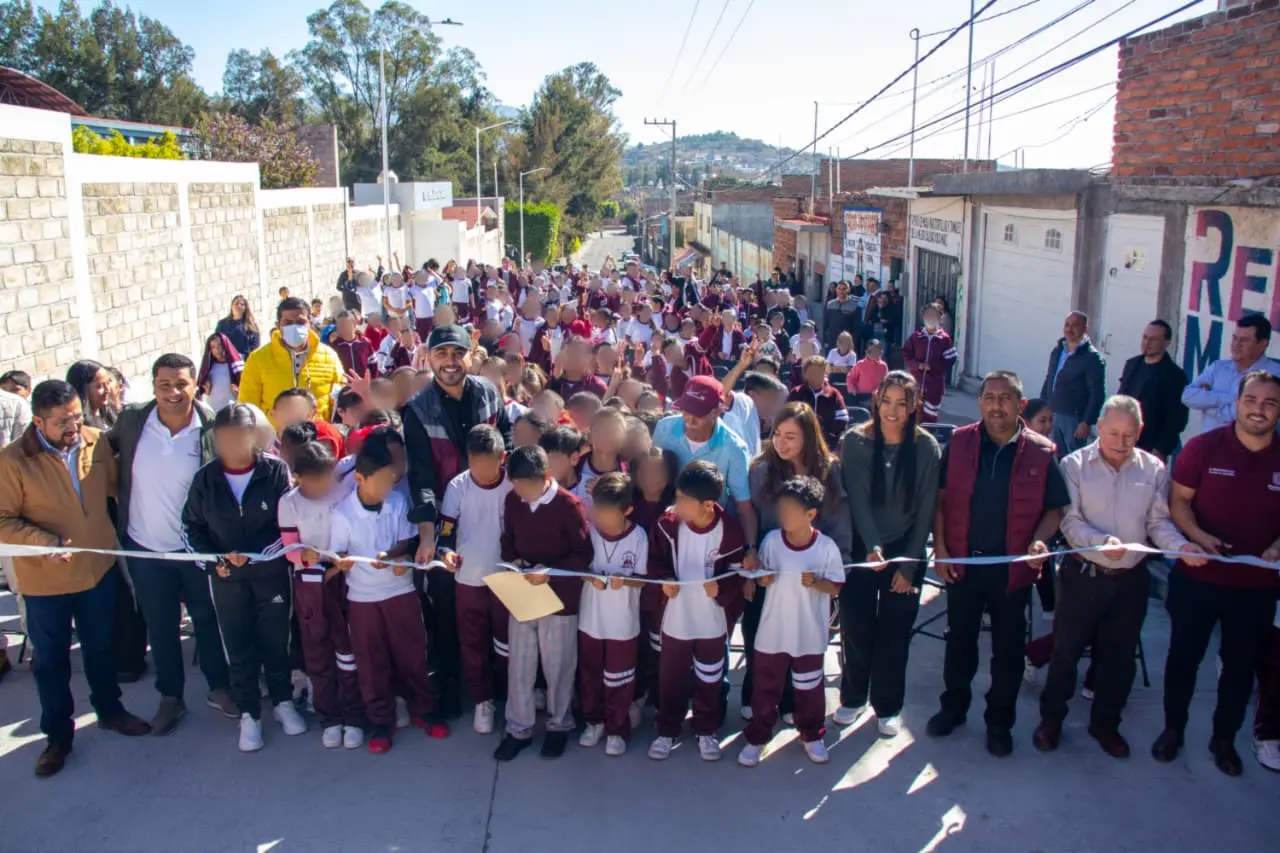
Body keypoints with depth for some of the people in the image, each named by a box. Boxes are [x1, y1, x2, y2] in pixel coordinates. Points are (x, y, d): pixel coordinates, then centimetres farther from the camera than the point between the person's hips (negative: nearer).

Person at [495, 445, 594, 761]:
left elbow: (584, 555, -12)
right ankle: (518, 728, 26)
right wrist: (512, 561, -9)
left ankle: (559, 725, 30)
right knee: (519, 666, 11)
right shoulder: (512, 501, -2)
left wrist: (550, 571, -24)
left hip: (560, 599, -4)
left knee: (558, 667, 10)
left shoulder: (569, 505, -16)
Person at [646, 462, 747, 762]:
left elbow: (738, 576, -10)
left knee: (709, 680, 17)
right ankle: (667, 730, 35)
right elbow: (655, 560, 1)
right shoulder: (667, 524, -13)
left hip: (713, 621, -1)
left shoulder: (730, 531, -18)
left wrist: (721, 588, -29)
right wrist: (663, 580, -18)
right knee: (671, 680, 15)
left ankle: (706, 731, 38)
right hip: (674, 618, 1)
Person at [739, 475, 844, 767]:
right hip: (772, 631, 1)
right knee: (765, 686, 14)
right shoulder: (771, 540, -10)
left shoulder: (827, 547, -15)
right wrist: (761, 578, -21)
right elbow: (761, 579, 2)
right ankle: (757, 736, 31)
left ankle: (812, 735, 39)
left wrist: (816, 583, -26)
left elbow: (836, 588, -7)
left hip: (810, 634, -1)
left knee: (809, 688, 17)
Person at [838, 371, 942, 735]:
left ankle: (888, 706, 27)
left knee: (894, 633, 8)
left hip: (906, 552, 0)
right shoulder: (855, 441, -9)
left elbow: (925, 511, -6)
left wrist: (909, 565, -7)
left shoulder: (926, 447, -7)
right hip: (861, 549, 0)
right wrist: (873, 547, -27)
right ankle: (853, 697, 29)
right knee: (856, 628, 7)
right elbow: (858, 500, -14)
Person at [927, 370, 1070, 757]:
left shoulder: (1041, 452, -5)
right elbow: (940, 499, 1)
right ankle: (953, 707, 35)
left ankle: (1000, 721, 30)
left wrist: (1040, 540, -16)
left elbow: (1055, 508, 2)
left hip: (1013, 568, -1)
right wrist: (940, 547, -6)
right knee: (959, 639, 16)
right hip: (962, 562, 1)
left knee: (1008, 648, 12)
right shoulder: (958, 443, -2)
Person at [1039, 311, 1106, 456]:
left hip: (1075, 419, -6)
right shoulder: (1057, 351, 10)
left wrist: (1087, 422, -17)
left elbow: (1097, 394, -13)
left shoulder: (1093, 358, -11)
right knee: (1057, 459, 13)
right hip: (1053, 415, 6)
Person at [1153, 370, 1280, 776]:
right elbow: (1178, 500, -4)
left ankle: (1224, 738, 34)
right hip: (1198, 578, -2)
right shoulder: (1204, 446, -9)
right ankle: (1173, 729, 31)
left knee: (1241, 665, 15)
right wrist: (1199, 536, -20)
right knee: (1183, 656, 12)